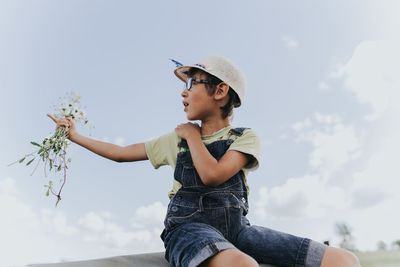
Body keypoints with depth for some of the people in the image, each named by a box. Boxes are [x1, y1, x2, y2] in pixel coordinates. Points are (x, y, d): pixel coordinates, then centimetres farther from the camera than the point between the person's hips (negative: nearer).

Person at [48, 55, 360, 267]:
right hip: (189, 226, -1)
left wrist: (193, 135, 1)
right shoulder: (176, 139, 12)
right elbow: (120, 152, 20)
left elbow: (212, 175, -13)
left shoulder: (244, 137, 5)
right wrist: (76, 136, 28)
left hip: (236, 228, 2)